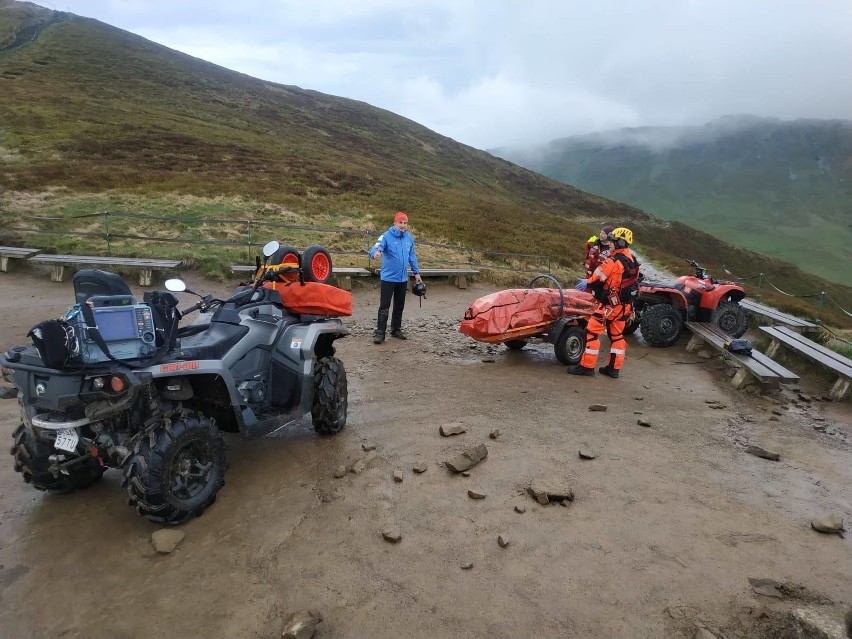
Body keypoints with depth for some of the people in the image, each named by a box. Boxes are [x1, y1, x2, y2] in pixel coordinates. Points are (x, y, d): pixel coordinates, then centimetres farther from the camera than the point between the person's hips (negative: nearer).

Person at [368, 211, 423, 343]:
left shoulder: (409, 238, 5)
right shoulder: (386, 236, -11)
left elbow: (412, 257, 15)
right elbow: (375, 248, -25)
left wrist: (416, 272, 16)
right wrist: (375, 253, -49)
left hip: (403, 278, 6)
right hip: (388, 278, -5)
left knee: (399, 306, 14)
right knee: (384, 306, -5)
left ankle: (396, 330, 27)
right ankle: (380, 333, -1)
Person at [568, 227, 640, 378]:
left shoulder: (615, 260, -19)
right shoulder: (632, 260, 9)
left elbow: (600, 274, -12)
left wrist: (587, 282, 5)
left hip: (610, 303, -9)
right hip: (625, 305, 9)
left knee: (593, 331, -3)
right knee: (617, 335, 15)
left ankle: (587, 366, -1)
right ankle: (614, 368, 20)